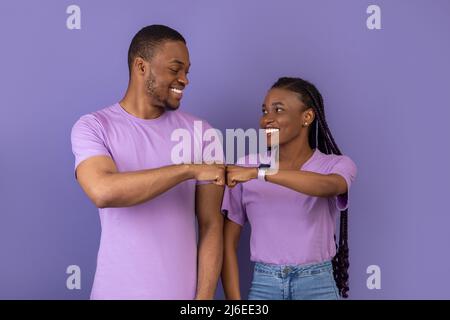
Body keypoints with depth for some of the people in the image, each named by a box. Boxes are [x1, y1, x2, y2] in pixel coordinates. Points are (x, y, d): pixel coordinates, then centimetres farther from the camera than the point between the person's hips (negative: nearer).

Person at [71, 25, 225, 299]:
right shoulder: (92, 127, -6)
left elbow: (211, 225, -1)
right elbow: (103, 192, -24)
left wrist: (204, 296, -9)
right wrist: (189, 170, -22)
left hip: (184, 291, 1)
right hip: (117, 290, -1)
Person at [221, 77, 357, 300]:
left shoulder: (337, 165, -2)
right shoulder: (245, 168, 2)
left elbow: (328, 186, -26)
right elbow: (228, 242, 2)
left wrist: (257, 173, -30)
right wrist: (234, 300, -5)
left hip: (318, 286, -1)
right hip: (263, 286, 1)